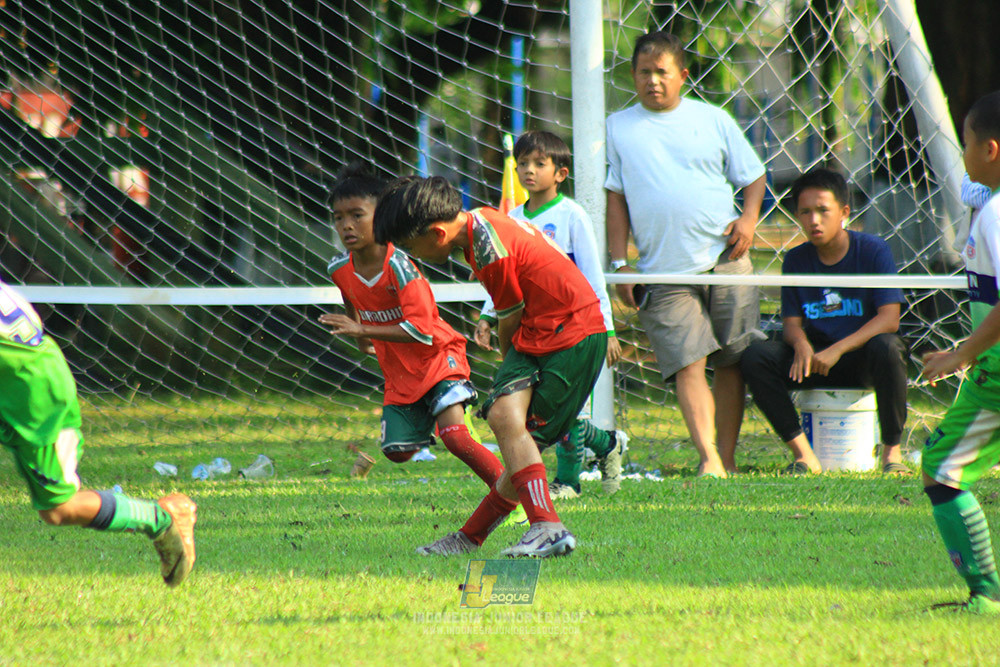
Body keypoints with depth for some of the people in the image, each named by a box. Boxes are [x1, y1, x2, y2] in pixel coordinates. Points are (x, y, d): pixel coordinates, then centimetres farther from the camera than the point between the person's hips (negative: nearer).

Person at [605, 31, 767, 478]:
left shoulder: (713, 120, 10)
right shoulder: (618, 128, 10)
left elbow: (753, 176, 16)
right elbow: (616, 197, 11)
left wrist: (749, 217, -4)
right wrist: (619, 263, 4)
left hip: (725, 259, 1)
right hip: (664, 271, -1)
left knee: (732, 363, 0)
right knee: (688, 365, -14)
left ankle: (727, 458, 8)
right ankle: (708, 458, -21)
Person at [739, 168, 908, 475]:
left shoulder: (872, 250, -9)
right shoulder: (796, 260, 3)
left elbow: (889, 318, -17)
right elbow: (791, 322, 2)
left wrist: (837, 349, -28)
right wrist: (801, 343, -24)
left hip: (863, 357, -3)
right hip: (817, 357, 3)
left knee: (886, 346, -38)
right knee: (755, 356, -22)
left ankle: (892, 450, -21)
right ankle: (803, 455, -18)